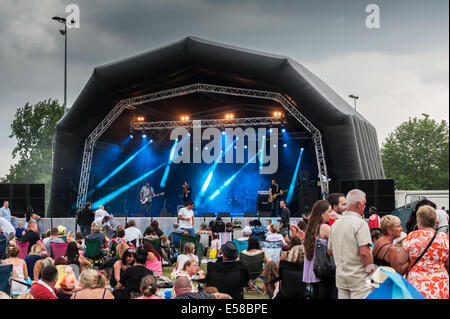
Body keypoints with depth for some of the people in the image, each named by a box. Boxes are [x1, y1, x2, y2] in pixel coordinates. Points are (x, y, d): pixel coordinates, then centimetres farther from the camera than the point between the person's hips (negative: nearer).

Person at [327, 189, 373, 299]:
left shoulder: (335, 224, 9)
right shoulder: (360, 223, -13)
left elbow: (330, 251, 17)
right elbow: (364, 252, -21)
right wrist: (371, 270, -11)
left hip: (340, 278, 7)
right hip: (358, 278, -7)